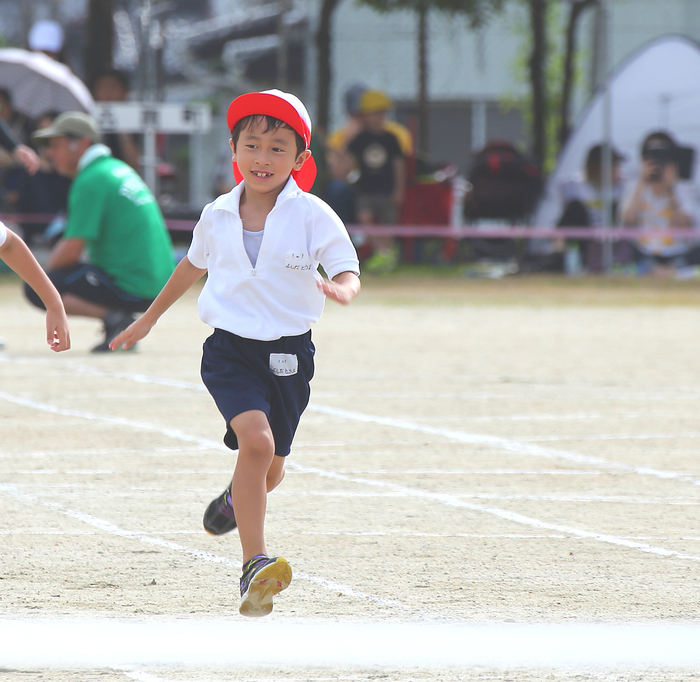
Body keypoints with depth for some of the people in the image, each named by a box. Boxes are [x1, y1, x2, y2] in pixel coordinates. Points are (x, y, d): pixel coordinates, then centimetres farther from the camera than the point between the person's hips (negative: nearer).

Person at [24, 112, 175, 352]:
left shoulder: (90, 181, -12)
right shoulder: (121, 169, 16)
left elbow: (71, 252, -15)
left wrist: (50, 266, 5)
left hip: (133, 290, -9)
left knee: (36, 289, -10)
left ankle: (114, 317, -16)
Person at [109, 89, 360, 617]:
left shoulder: (313, 216, -7)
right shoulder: (218, 215, 2)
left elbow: (349, 276, -10)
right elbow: (194, 265, 21)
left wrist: (340, 289, -35)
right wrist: (150, 318, 30)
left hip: (288, 353, 1)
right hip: (230, 349, -1)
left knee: (270, 468, 13)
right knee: (255, 439, -25)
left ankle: (237, 500, 52)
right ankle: (255, 565, -24)